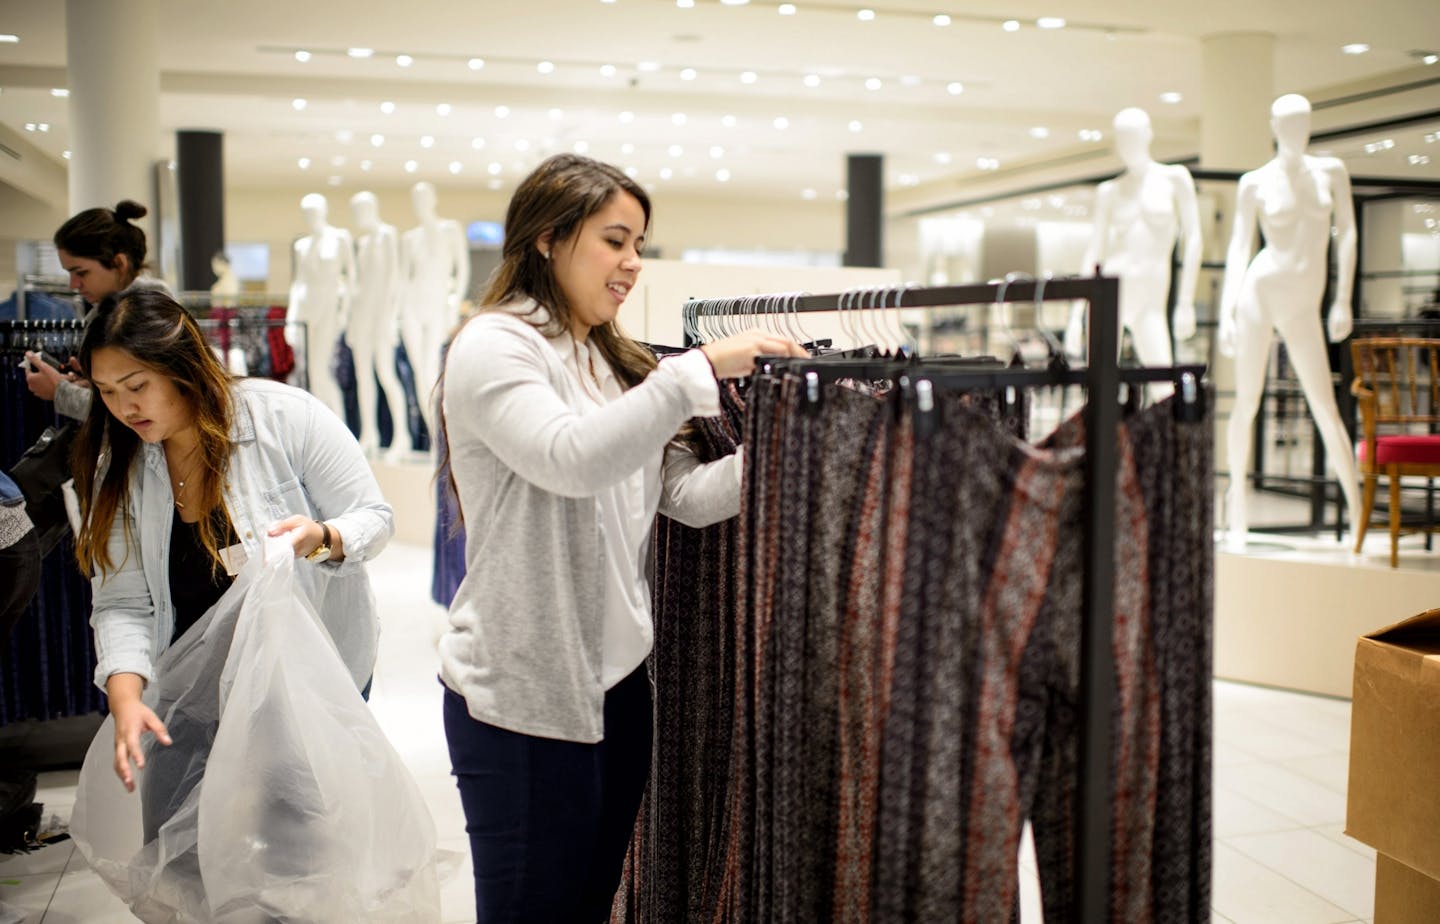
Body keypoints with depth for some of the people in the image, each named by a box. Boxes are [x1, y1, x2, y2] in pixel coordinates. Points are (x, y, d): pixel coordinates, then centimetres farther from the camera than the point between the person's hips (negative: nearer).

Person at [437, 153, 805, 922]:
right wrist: (700, 369, -27)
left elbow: (685, 493, 4)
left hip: (616, 679, 7)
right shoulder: (493, 346, -10)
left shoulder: (611, 361, 14)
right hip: (523, 694, -7)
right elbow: (570, 458, -28)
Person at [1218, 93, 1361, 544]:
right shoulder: (1255, 183, 6)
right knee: (1247, 403, 0)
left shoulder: (1331, 171, 11)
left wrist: (1342, 301, 0)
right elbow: (1239, 245, 2)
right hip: (1260, 292, -1)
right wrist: (1226, 312, -8)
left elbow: (1346, 232, 8)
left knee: (1326, 410, 0)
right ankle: (1236, 498, 13)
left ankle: (1357, 509, 5)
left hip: (1303, 309, 2)